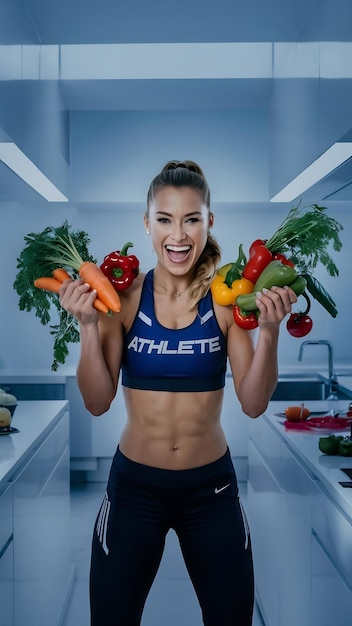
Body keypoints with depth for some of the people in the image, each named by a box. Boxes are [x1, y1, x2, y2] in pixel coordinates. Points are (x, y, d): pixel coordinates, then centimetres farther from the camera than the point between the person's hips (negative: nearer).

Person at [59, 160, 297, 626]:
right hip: (133, 485, 0)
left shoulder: (228, 299, -8)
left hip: (211, 486, 1)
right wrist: (89, 325, -20)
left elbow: (253, 404, -8)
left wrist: (269, 330, -21)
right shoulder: (124, 296, -9)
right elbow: (98, 402, -9)